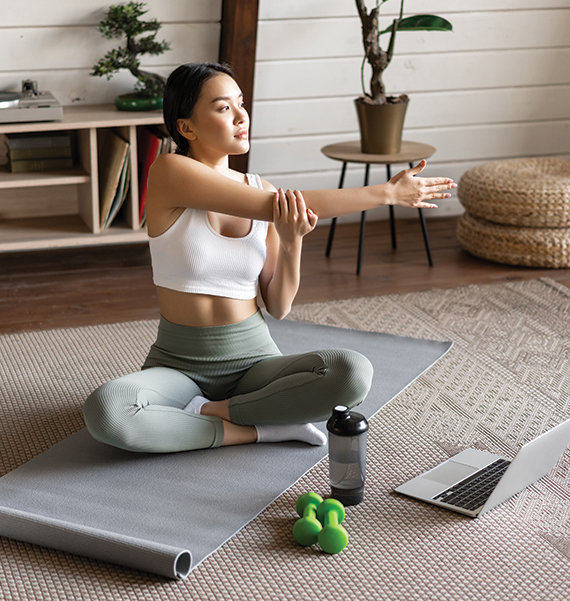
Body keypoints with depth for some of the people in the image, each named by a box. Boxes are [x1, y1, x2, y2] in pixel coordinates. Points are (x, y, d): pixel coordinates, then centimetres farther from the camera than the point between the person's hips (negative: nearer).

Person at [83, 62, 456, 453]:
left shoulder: (260, 190, 2)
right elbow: (274, 207, -19)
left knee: (354, 372, -26)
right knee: (105, 411, -35)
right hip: (179, 364, -3)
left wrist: (292, 243, -17)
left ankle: (207, 412, -10)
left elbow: (279, 307, 3)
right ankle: (263, 429, -18)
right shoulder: (170, 172, -12)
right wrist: (387, 193, -15)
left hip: (253, 359, 3)